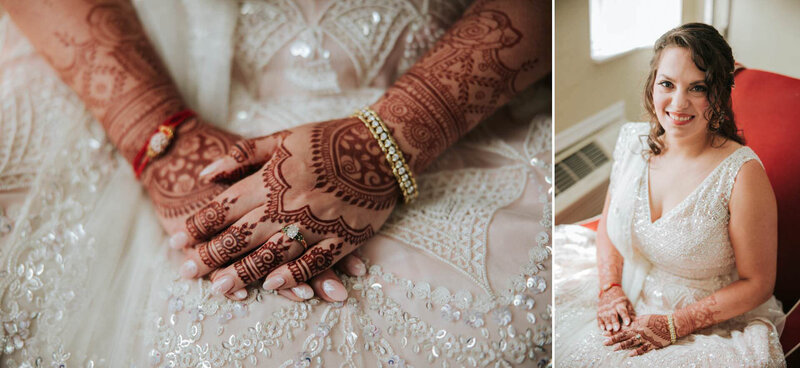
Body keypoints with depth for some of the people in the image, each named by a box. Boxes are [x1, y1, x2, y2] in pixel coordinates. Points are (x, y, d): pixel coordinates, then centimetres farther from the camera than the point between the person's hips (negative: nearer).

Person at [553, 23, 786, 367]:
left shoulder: (742, 172, -19)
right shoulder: (632, 139, -4)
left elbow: (758, 283, -11)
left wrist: (674, 325, -16)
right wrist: (609, 288, -6)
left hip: (707, 327, -4)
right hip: (625, 307, 5)